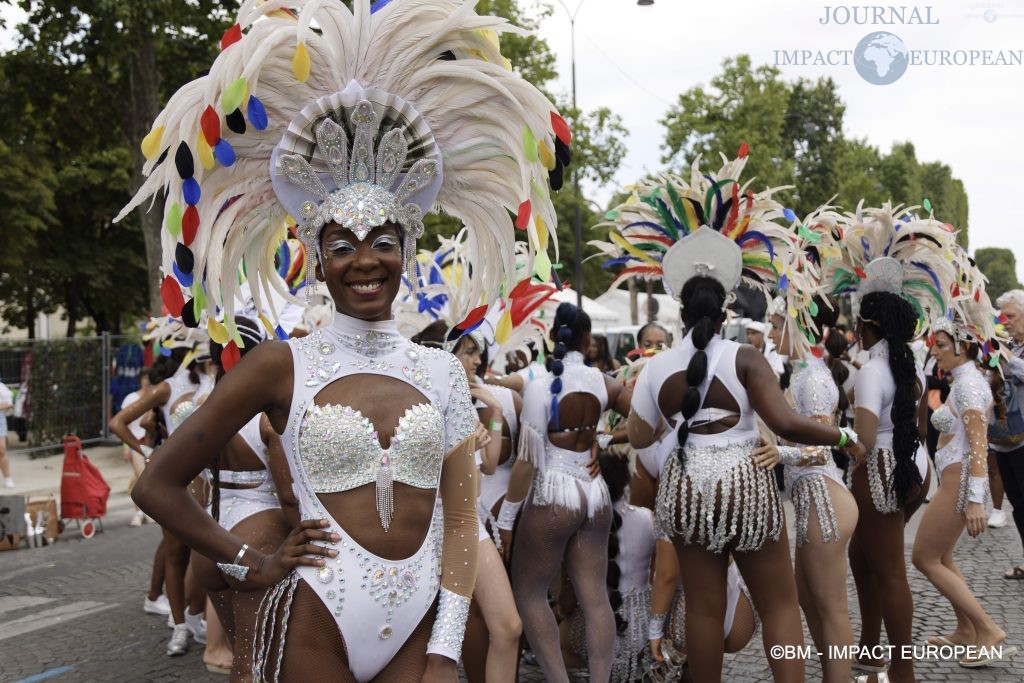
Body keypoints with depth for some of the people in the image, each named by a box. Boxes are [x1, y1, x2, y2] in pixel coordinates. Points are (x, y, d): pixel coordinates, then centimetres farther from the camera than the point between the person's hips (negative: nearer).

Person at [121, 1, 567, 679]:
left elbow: (460, 519, 4)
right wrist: (252, 565, 0)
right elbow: (158, 486, 2)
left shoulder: (443, 371, 6)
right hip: (315, 627, -2)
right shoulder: (282, 363, -2)